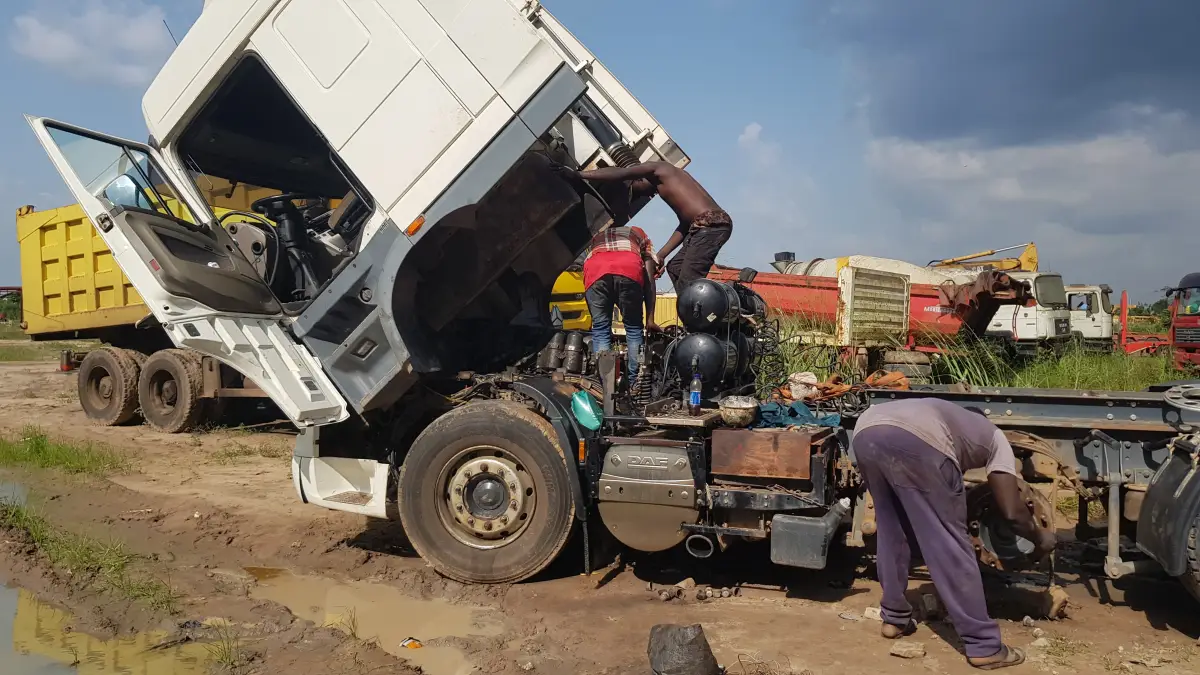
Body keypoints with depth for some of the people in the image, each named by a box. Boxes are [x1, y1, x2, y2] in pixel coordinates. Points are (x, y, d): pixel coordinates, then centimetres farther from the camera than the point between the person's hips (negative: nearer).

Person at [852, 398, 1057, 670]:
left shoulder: (956, 420, 46)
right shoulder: (994, 438, 29)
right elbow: (1012, 511, 22)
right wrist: (1040, 538, 40)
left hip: (865, 432, 7)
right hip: (913, 441, -6)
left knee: (891, 532, 27)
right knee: (949, 543, 7)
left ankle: (895, 618, 38)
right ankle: (984, 646, 16)